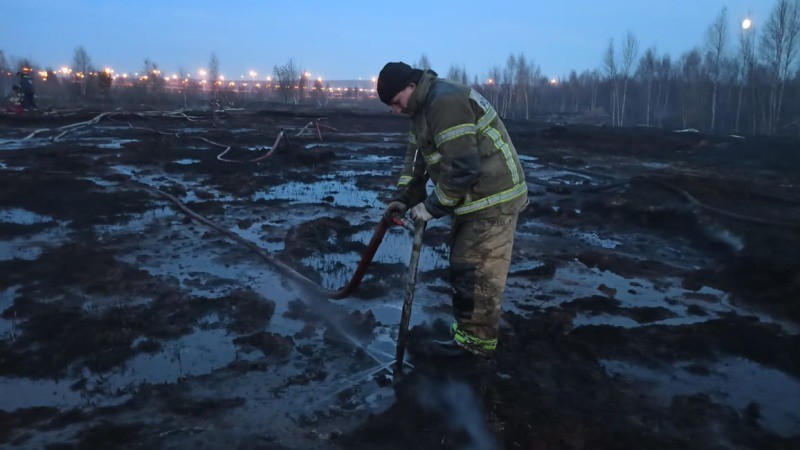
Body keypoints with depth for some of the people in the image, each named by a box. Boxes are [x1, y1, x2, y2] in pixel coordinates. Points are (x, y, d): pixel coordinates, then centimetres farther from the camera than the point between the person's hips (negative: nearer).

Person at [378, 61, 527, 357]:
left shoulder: (445, 102, -23)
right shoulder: (424, 106, 11)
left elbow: (463, 167, -27)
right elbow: (416, 155, 15)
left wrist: (432, 206, -17)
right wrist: (404, 198, 4)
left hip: (493, 198, -10)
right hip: (473, 197, 10)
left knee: (476, 269, -3)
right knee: (462, 263, 18)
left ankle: (476, 338, 11)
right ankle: (468, 324, 32)